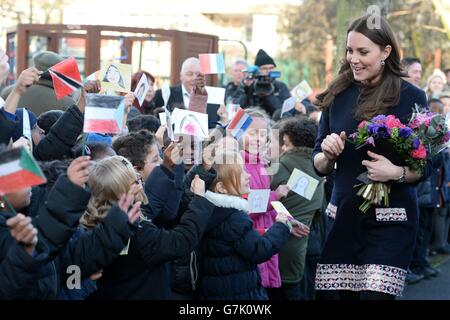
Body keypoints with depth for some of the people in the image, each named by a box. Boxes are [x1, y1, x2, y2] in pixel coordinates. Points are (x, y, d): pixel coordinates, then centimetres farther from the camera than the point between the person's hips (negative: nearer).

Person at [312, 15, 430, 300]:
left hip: (391, 220, -3)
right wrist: (328, 154, -11)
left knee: (375, 294, -11)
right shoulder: (337, 96, 6)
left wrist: (397, 173, -20)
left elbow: (426, 165, -1)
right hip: (343, 215, 4)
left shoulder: (411, 97, -4)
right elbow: (319, 167, 11)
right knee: (333, 294, 4)